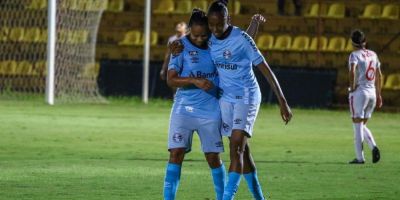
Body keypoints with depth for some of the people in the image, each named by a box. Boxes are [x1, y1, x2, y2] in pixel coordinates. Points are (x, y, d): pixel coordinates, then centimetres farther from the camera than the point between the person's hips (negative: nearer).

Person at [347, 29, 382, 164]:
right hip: (372, 92, 6)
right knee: (362, 125, 17)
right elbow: (379, 76, 14)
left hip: (359, 92, -6)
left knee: (358, 126, 1)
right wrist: (378, 95, 21)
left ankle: (360, 157, 0)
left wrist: (352, 87, -12)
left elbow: (352, 72, -26)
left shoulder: (355, 55, -9)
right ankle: (373, 147, -5)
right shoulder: (373, 55, 9)